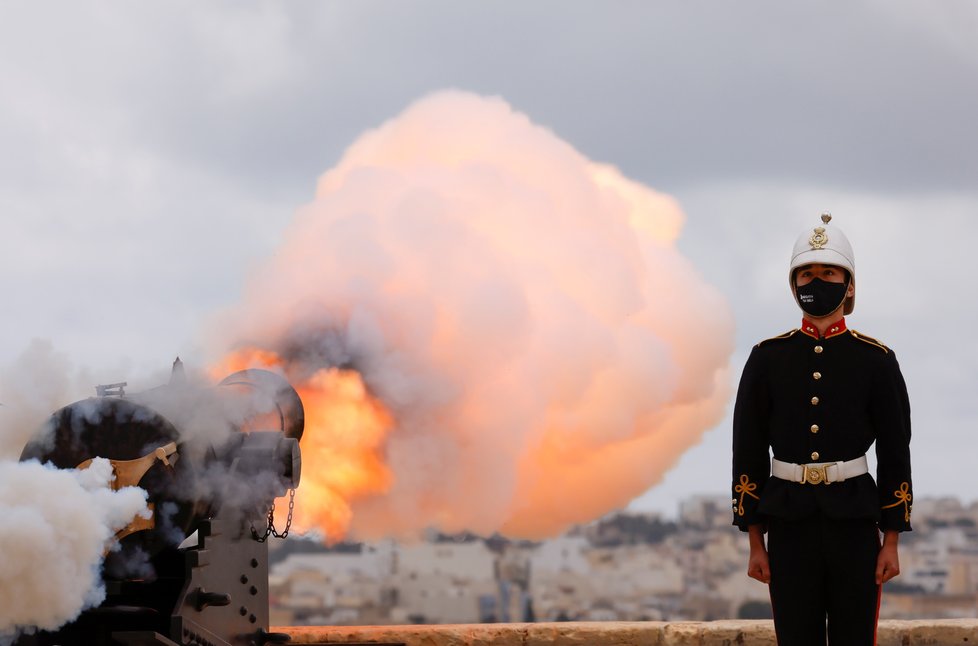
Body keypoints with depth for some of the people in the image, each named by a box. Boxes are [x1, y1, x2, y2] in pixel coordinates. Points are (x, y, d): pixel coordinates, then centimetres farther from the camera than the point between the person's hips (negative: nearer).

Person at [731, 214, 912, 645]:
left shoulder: (876, 361, 1)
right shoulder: (768, 358, 3)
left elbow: (895, 454, 2)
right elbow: (748, 452, 4)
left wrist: (892, 541, -2)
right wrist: (755, 540, 1)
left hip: (854, 520, -1)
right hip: (791, 524, 1)